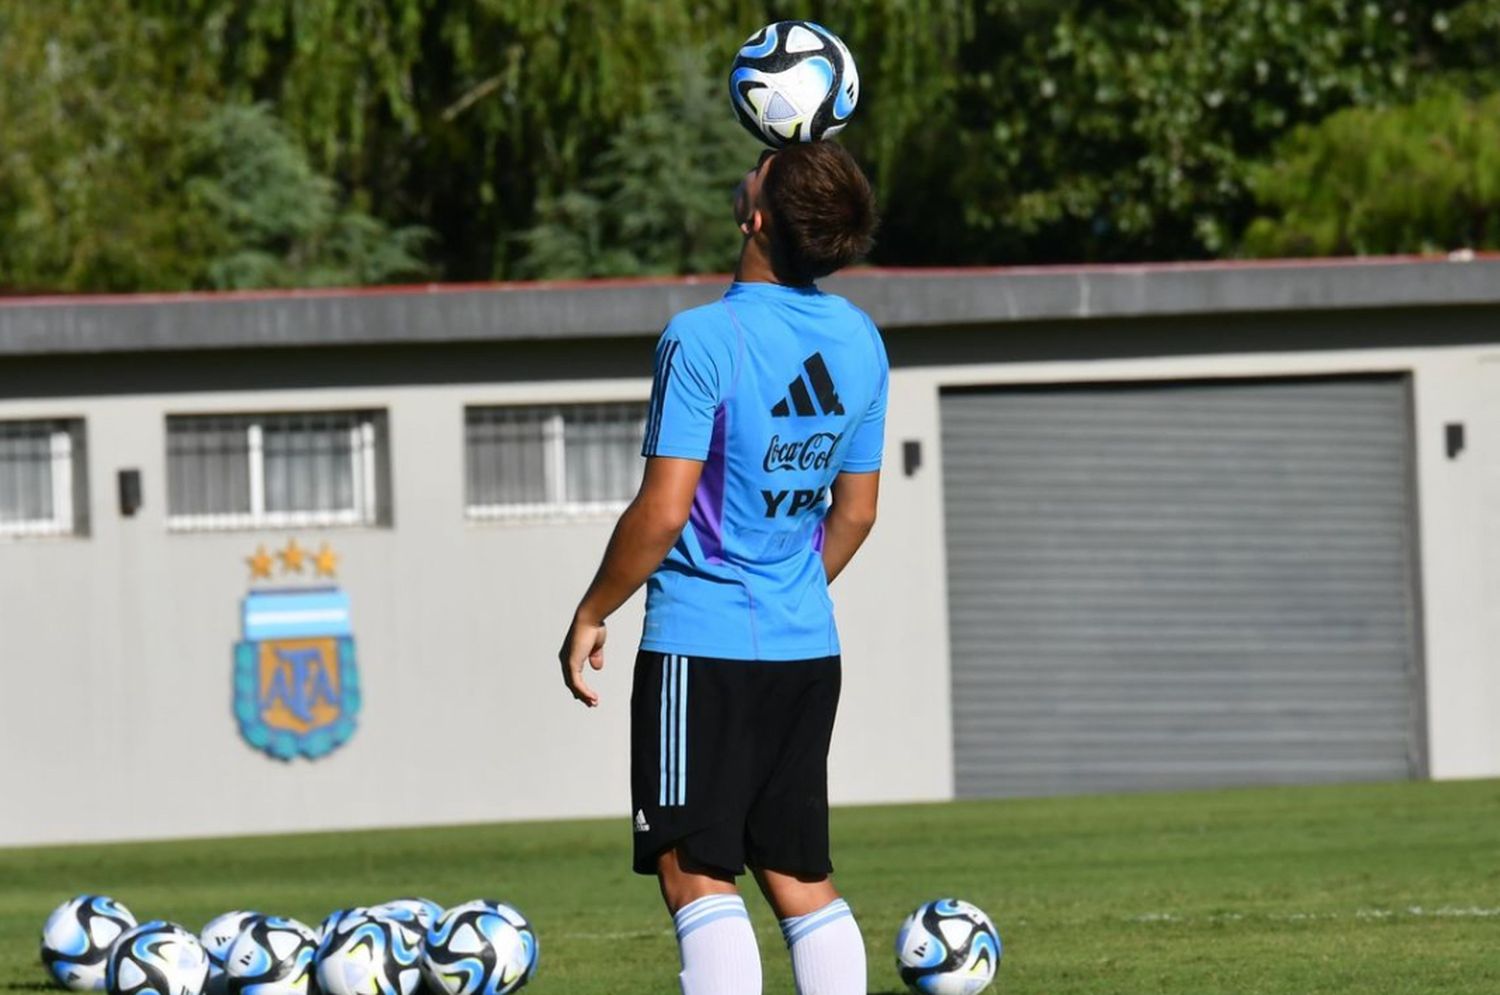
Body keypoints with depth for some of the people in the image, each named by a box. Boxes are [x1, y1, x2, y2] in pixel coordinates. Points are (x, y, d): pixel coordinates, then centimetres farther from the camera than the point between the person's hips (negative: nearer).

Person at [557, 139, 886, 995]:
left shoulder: (706, 340, -16)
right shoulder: (860, 342, 5)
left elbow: (663, 511, -17)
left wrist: (591, 616, -4)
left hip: (702, 640, -7)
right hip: (809, 645, 7)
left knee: (696, 873, -5)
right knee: (802, 875, 12)